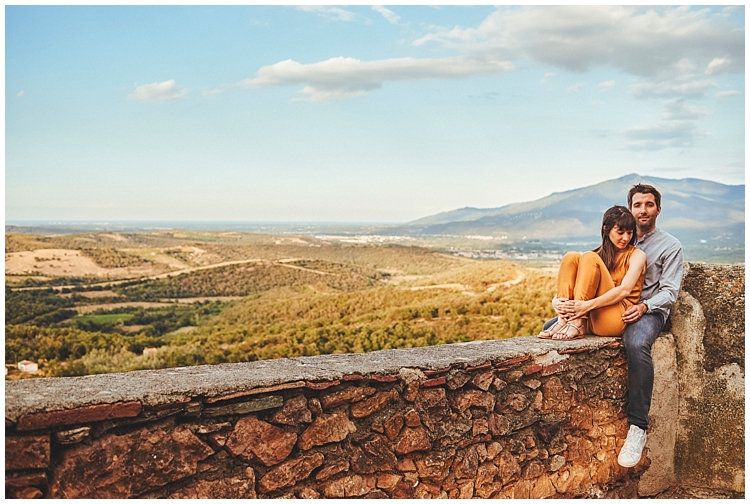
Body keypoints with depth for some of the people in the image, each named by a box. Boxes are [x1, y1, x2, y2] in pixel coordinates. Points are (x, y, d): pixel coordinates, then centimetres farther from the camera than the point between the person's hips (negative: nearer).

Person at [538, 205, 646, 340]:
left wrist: (588, 305, -28)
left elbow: (624, 290, -14)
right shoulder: (599, 255, 16)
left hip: (616, 321, -4)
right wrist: (556, 302, -18)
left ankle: (577, 324, -30)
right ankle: (563, 320, -23)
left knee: (589, 258, -19)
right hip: (590, 320, 4)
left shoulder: (636, 255, 6)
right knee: (571, 257, -9)